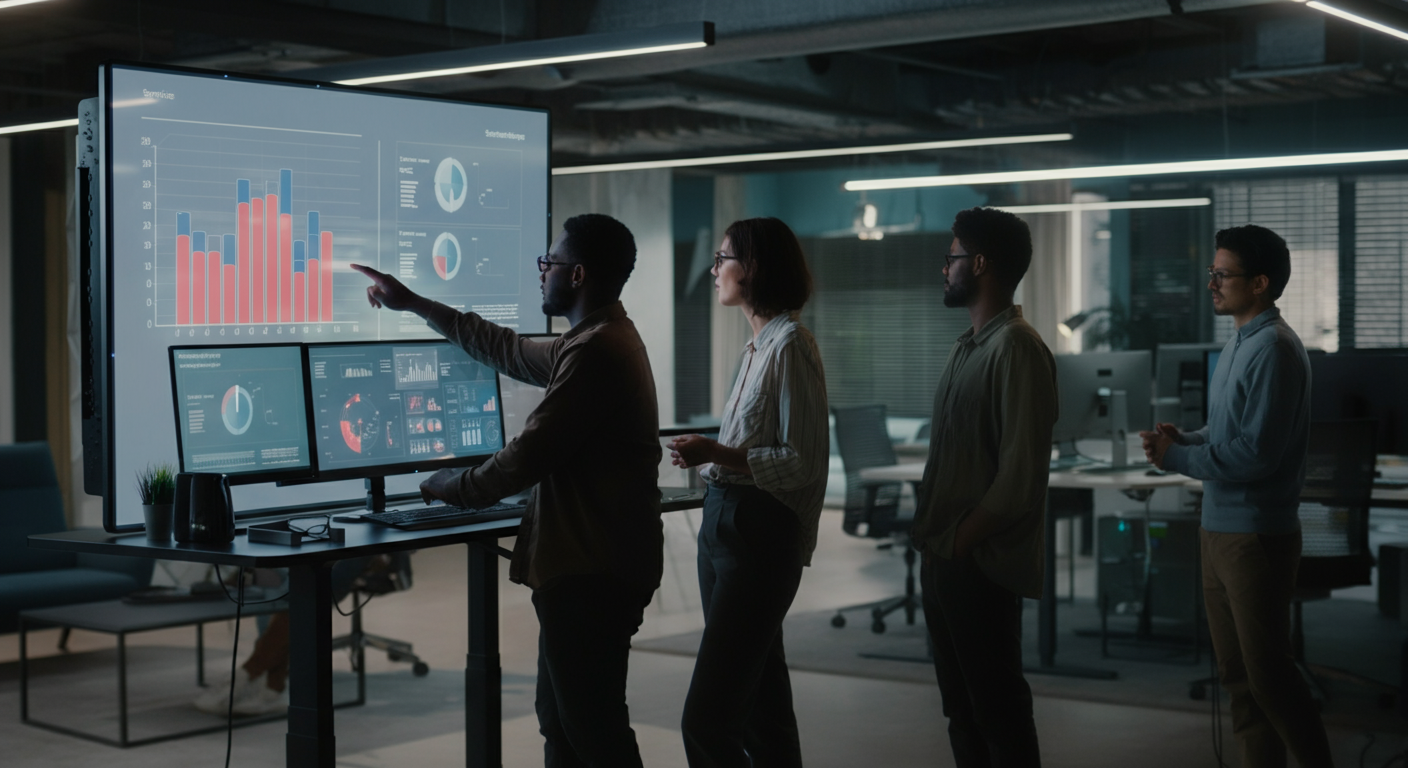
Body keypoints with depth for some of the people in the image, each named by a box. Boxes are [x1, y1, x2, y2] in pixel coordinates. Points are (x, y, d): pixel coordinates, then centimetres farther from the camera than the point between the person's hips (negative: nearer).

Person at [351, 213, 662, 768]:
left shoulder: (595, 351, -18)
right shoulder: (602, 339, 17)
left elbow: (531, 455, -19)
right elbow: (510, 352, 30)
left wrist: (453, 488, -1)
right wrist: (415, 305, 34)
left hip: (592, 573, -11)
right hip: (584, 564, 11)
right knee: (561, 721, 16)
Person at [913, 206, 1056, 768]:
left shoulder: (1016, 348, -15)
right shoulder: (967, 347, 15)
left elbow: (1022, 473, -20)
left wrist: (960, 541, -15)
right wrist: (931, 534, 8)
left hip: (979, 565, -9)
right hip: (944, 560, 9)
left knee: (997, 708, -2)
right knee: (961, 707, 14)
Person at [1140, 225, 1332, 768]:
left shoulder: (1273, 348, -17)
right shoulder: (1239, 344, 12)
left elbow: (1255, 453, -22)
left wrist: (1176, 458, -13)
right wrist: (1180, 439, 1)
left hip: (1257, 534, -9)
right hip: (1220, 529, 9)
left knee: (1267, 673, -2)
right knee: (1236, 672, 13)